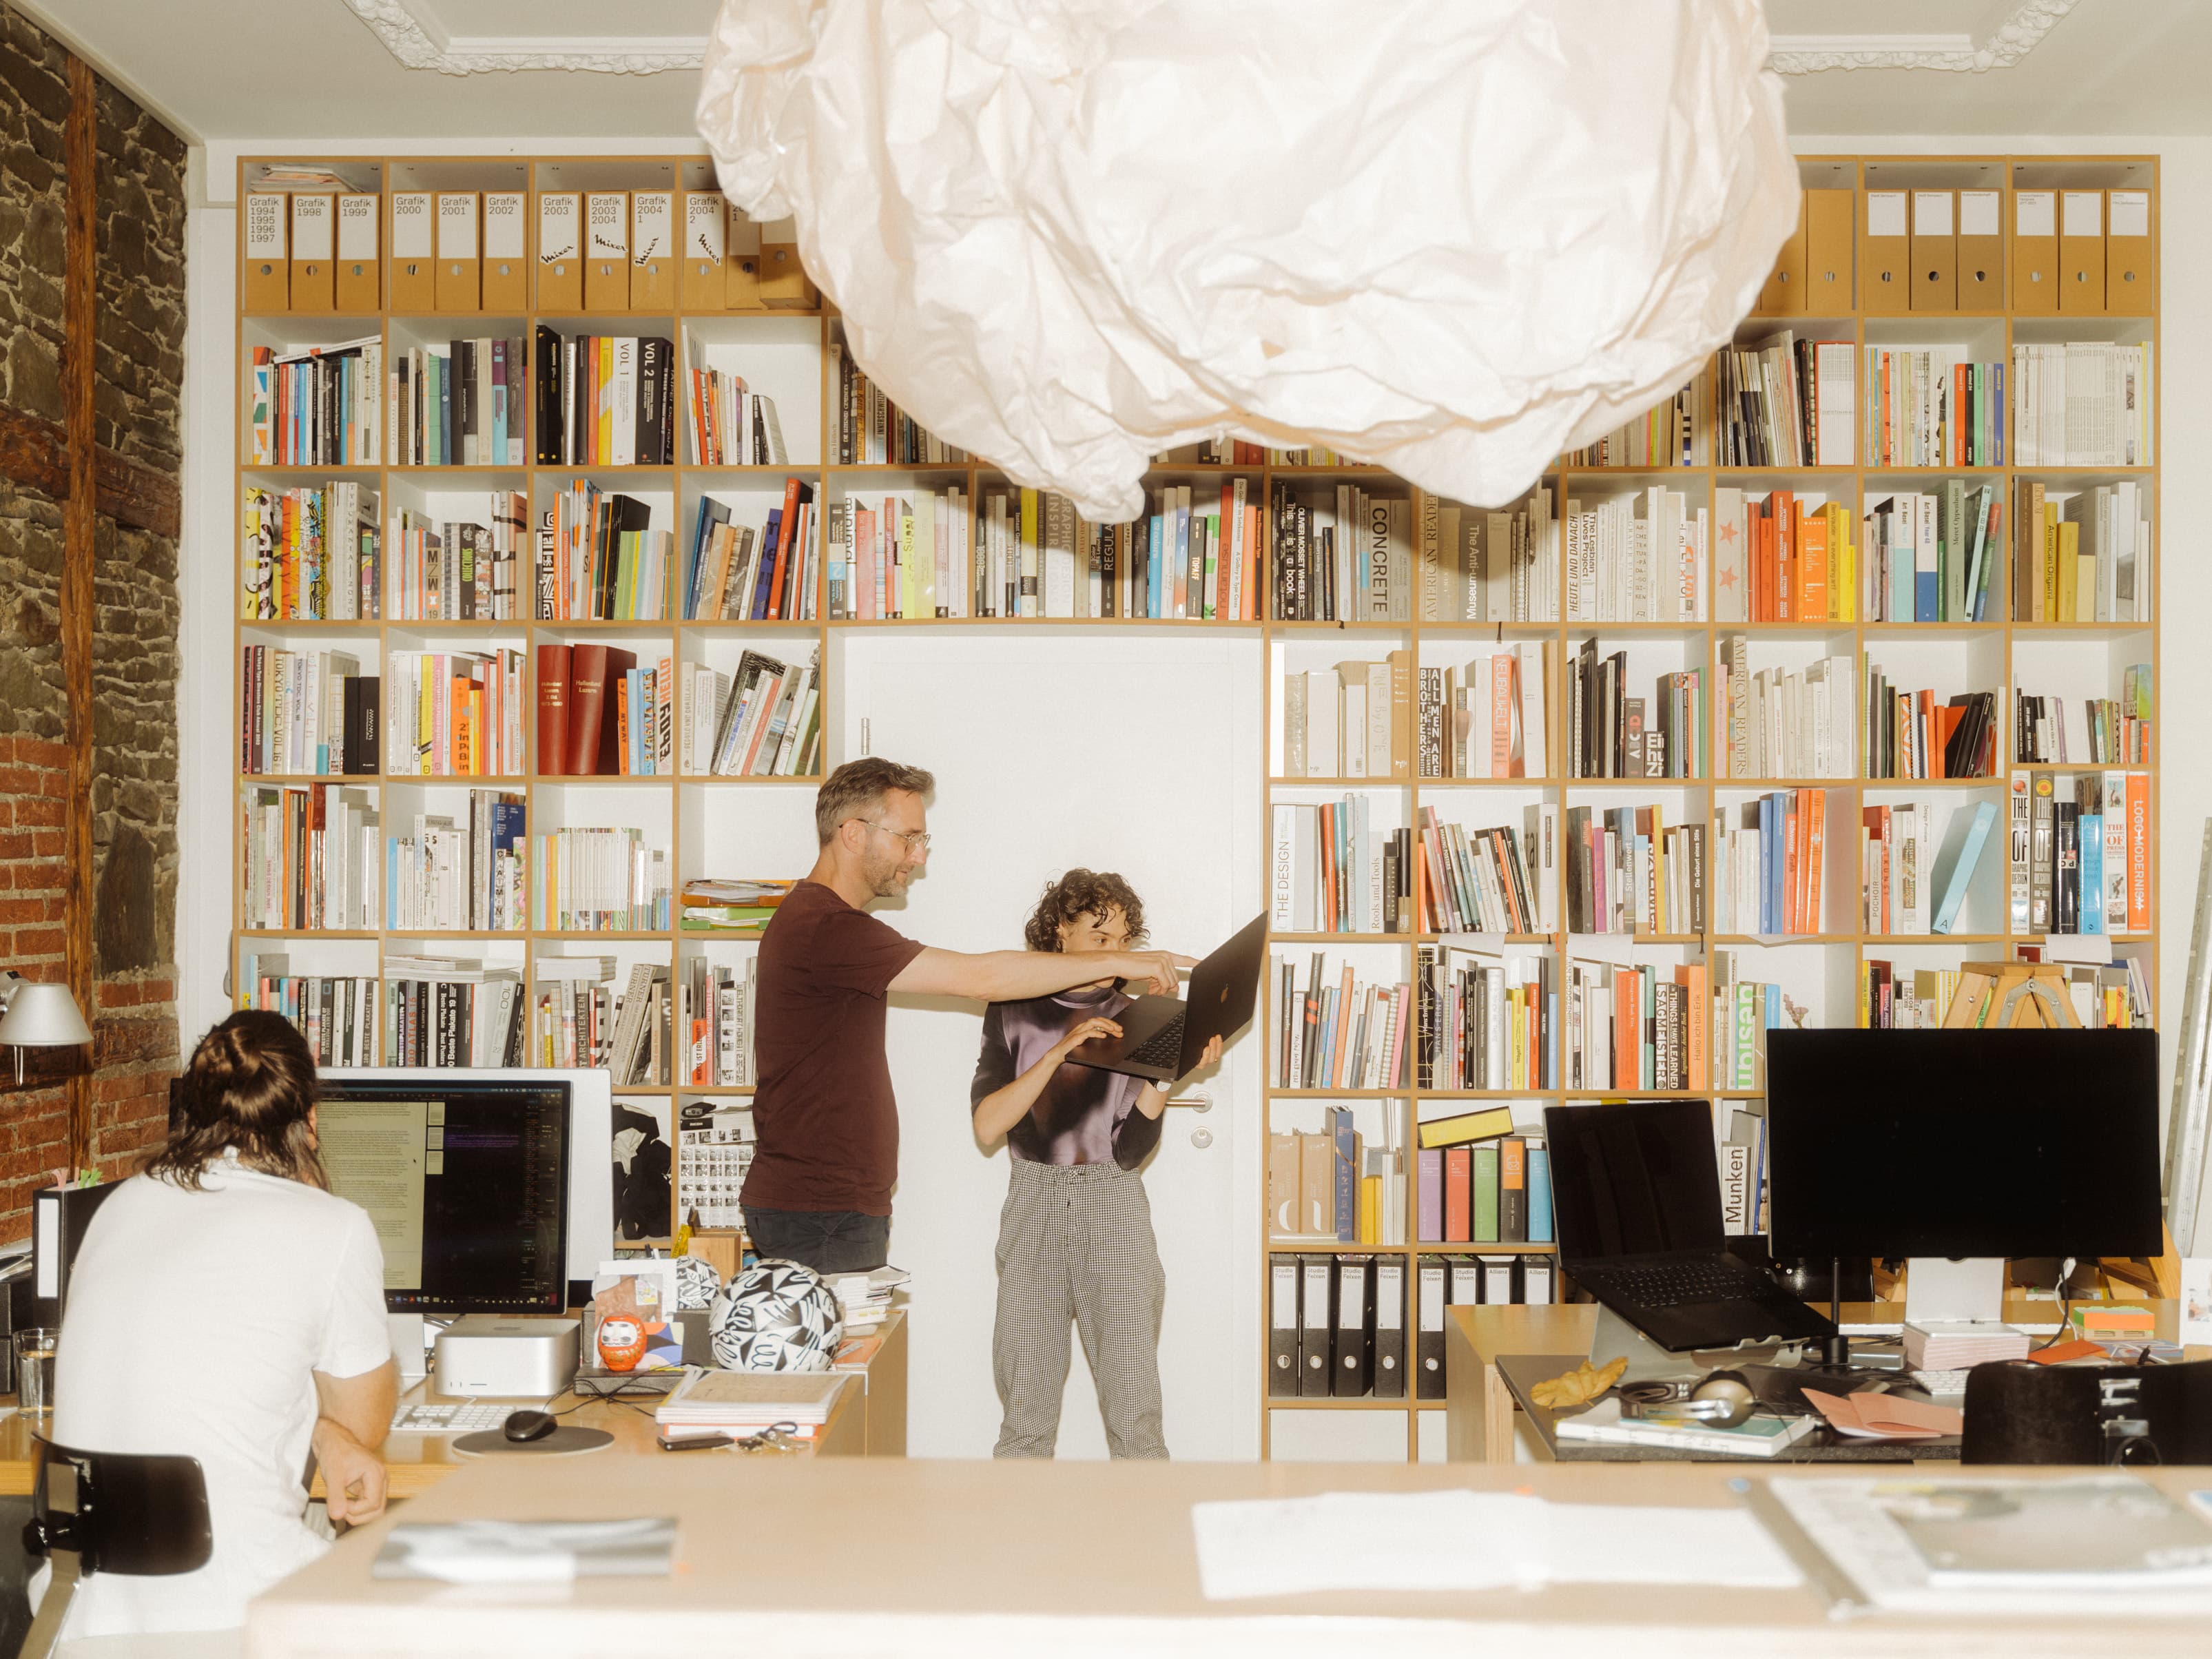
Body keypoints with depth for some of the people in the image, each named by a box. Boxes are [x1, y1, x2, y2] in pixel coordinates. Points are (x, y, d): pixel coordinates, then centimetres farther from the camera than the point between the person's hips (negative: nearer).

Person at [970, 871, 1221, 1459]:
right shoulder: (1015, 1013, 6)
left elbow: (1131, 1150, 1)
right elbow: (987, 1125, -7)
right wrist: (1059, 1051, -15)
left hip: (1115, 1216, 0)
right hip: (1033, 1211, 0)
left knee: (1135, 1420, -5)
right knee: (1025, 1419, 0)